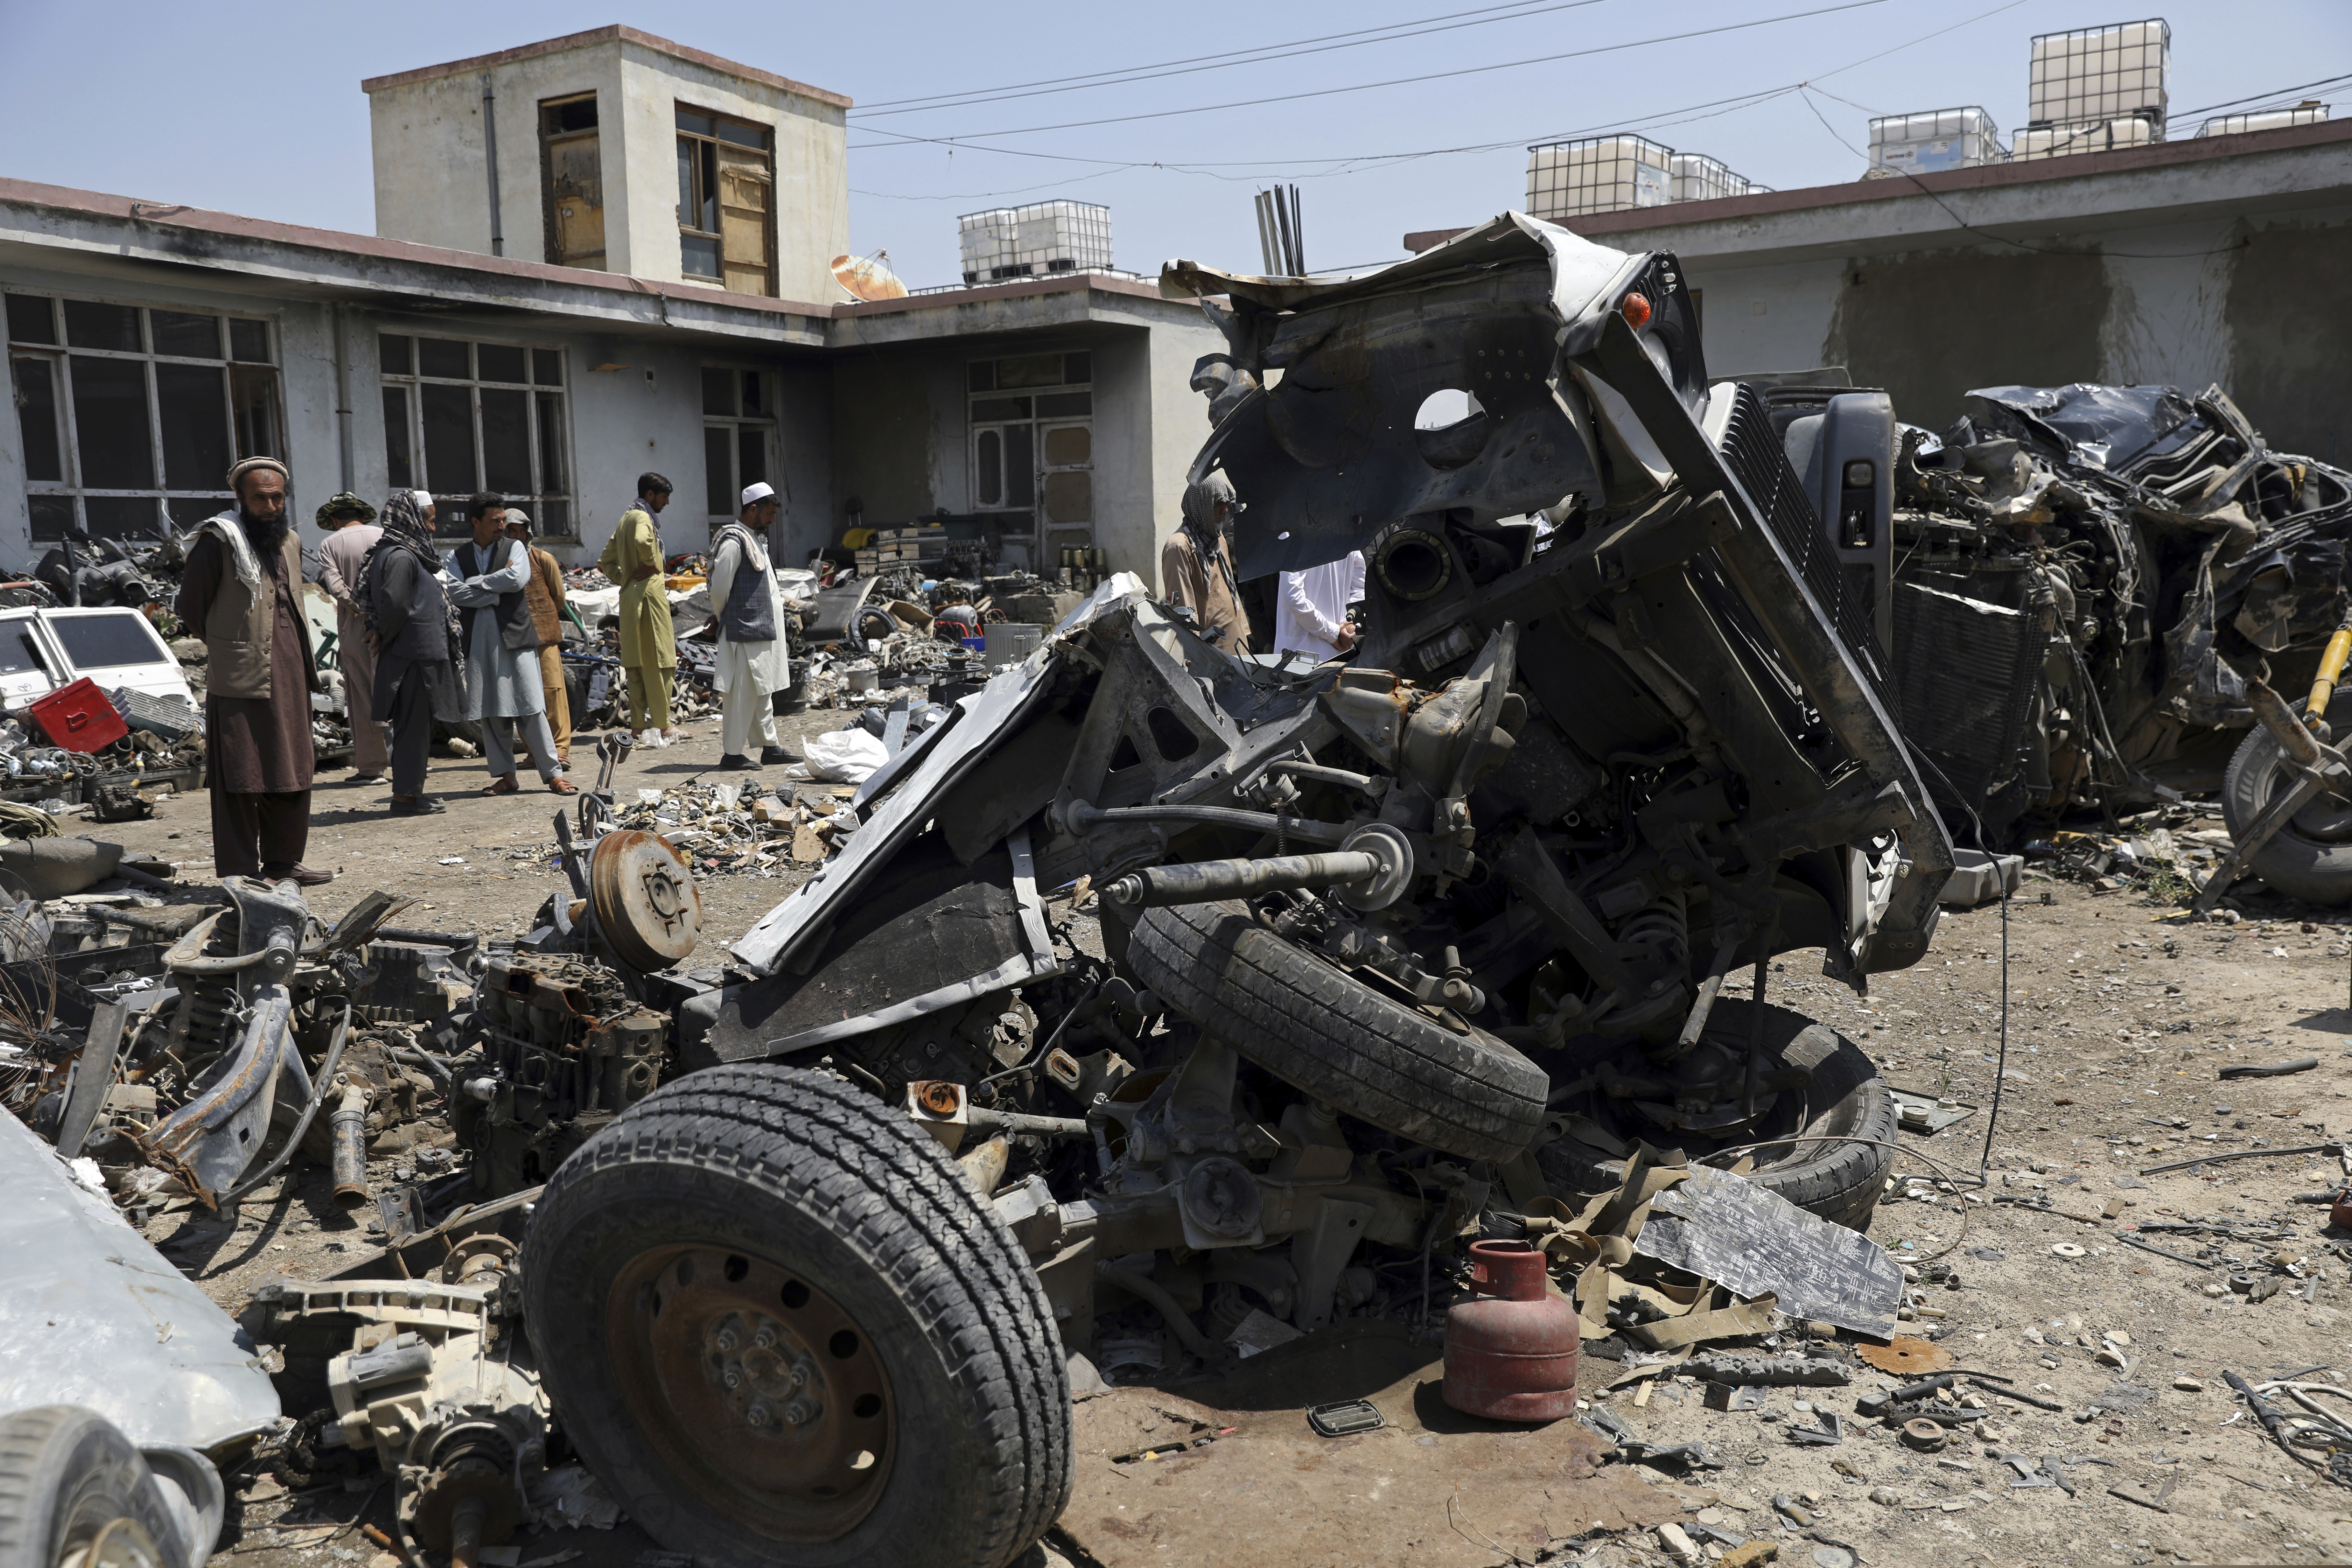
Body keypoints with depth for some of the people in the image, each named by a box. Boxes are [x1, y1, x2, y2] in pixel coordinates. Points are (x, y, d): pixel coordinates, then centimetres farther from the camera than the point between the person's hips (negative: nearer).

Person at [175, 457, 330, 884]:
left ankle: (282, 862, 24)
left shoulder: (290, 541, 15)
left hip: (290, 678, 7)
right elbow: (191, 609, -3)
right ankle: (239, 872, 2)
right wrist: (222, 649, 4)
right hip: (240, 681, -7)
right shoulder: (218, 541, -7)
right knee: (240, 777, -4)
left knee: (293, 772, 13)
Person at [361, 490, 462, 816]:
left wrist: (381, 633, 5)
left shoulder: (397, 552, 15)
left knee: (414, 726, 15)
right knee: (414, 725, -3)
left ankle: (409, 791, 22)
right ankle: (406, 796, 2)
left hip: (417, 652, 10)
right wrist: (385, 636, -9)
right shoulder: (401, 557, -16)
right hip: (414, 653, -10)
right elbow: (394, 604, -24)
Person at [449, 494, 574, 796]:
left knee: (531, 708, -5)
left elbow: (517, 579, -12)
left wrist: (477, 583, -5)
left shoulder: (515, 548, 7)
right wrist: (496, 593, -7)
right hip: (478, 641, 2)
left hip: (515, 636, -2)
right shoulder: (458, 557, 11)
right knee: (490, 712, 4)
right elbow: (455, 593, -4)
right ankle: (504, 775, 13)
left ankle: (554, 774, -1)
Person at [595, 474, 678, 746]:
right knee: (659, 661, -4)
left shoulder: (626, 519, 20)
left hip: (629, 595, 9)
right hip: (649, 593, -9)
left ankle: (639, 726, 12)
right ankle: (662, 725, 0)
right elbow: (642, 541, -34)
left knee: (636, 662, 9)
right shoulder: (642, 518, -10)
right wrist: (651, 565, -18)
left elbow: (605, 562, 23)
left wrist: (627, 578, 14)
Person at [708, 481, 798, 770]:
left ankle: (770, 747, 22)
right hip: (744, 630, -10)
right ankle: (732, 753, 0)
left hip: (763, 629, 10)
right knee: (742, 693, -6)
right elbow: (719, 589, -16)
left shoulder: (756, 538, 16)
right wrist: (728, 620, -4)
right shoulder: (734, 542, -15)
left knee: (763, 691, 15)